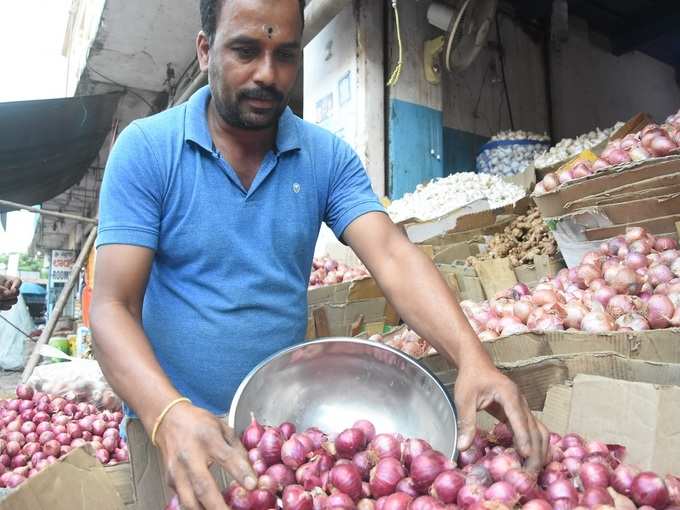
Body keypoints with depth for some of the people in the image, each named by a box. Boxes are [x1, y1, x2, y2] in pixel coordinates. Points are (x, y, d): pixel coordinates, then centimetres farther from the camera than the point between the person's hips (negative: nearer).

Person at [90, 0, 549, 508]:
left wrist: (473, 360, -31)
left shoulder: (329, 157, -4)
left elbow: (392, 256, -15)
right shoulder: (146, 149, -11)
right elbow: (112, 306, -17)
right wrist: (171, 414, -34)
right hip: (175, 426, -2)